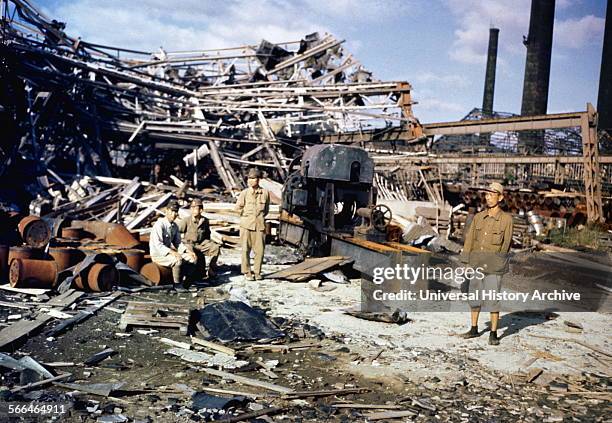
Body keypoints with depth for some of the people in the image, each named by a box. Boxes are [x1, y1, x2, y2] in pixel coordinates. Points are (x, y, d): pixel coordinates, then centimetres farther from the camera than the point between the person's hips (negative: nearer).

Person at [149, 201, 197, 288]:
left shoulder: (174, 226, 6)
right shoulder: (159, 224, -18)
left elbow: (178, 242, 11)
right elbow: (158, 245, -24)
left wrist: (188, 251, -6)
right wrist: (172, 252, -33)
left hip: (168, 253, 8)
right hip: (158, 255, -8)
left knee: (192, 258, -6)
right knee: (178, 260, -32)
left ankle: (185, 282, 2)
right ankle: (177, 284, -16)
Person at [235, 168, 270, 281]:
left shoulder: (265, 193, 3)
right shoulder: (244, 193, -1)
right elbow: (238, 207, 6)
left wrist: (260, 215, 9)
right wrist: (247, 214, 9)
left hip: (260, 225, 1)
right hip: (246, 225, -1)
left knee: (259, 250, 1)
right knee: (246, 250, 2)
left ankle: (257, 272, 15)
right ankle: (247, 272, 13)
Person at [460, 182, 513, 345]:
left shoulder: (506, 219, -5)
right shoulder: (478, 217, 6)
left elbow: (506, 244, -5)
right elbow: (470, 239, 5)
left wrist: (496, 263, -9)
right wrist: (466, 262, -1)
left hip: (493, 265, -4)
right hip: (476, 264, 4)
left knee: (492, 299, -3)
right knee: (475, 295, 12)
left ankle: (493, 334, 8)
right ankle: (474, 329, 25)